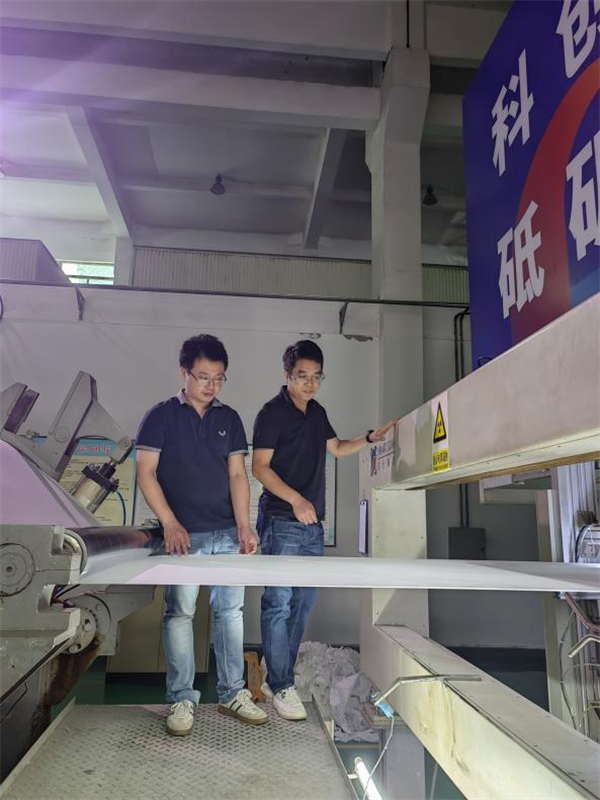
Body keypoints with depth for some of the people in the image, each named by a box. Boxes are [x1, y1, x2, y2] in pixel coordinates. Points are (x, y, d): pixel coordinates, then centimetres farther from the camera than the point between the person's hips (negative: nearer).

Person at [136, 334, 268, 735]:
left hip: (228, 533, 3)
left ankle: (233, 693, 24)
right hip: (184, 535, -3)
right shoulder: (162, 416, -1)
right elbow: (145, 472, -5)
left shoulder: (229, 419, 8)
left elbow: (237, 474, 3)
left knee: (231, 610, 10)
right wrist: (170, 524, -14)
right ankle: (182, 699, 19)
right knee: (180, 612, 4)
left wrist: (244, 525, -9)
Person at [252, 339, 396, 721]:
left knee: (304, 601, 12)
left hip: (312, 522, 8)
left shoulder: (317, 412, 14)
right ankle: (281, 686, 8)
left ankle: (279, 676, 26)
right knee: (279, 602, -3)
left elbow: (337, 448, 26)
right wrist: (295, 499, -24)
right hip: (282, 521, -8)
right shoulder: (273, 413, -9)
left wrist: (370, 438, 12)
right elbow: (260, 466, -14)